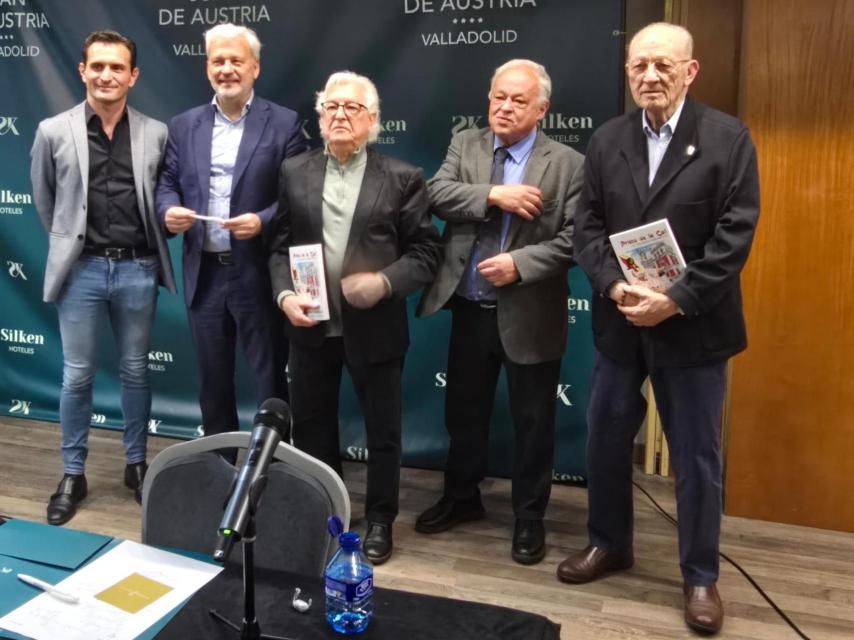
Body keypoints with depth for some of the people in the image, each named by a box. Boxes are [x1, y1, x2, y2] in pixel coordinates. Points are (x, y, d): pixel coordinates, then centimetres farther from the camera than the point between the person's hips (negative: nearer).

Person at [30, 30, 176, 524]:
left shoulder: (156, 133, 0)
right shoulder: (54, 132, -2)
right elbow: (44, 201, 10)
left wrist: (144, 243, 9)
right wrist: (69, 243, 14)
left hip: (138, 268, 1)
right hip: (82, 269, -1)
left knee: (136, 371, 11)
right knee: (78, 376, 6)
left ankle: (137, 464, 26)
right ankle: (73, 474, 20)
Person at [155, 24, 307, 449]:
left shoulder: (284, 124, -2)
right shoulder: (183, 126, 10)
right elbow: (166, 183, 10)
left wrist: (262, 221, -22)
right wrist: (168, 210, -12)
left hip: (258, 274, -4)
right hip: (203, 274, 4)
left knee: (270, 380, 5)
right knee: (212, 381, 14)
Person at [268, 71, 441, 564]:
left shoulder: (403, 178, -2)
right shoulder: (294, 173, 7)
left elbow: (426, 252, -4)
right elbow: (279, 245, 6)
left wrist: (385, 282, -19)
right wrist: (285, 295, -10)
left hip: (375, 328, -3)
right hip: (311, 325, 3)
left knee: (383, 430, 9)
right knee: (311, 427, 16)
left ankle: (380, 521, 28)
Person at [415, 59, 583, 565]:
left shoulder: (568, 163, -6)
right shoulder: (464, 144, 5)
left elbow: (573, 239, -12)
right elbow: (438, 194, -10)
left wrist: (519, 263, -22)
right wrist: (493, 195, -22)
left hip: (530, 316, -3)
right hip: (470, 311, 4)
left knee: (533, 421, 9)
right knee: (464, 411, 18)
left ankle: (530, 517, 26)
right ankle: (462, 498, 39)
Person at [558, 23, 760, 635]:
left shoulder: (728, 137, -7)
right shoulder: (607, 140, 5)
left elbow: (735, 235, -13)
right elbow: (588, 227, 2)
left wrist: (675, 301, -20)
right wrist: (615, 287, -15)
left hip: (693, 325, -4)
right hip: (620, 322, 4)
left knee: (697, 457, 7)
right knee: (606, 439, 15)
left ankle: (701, 576, 25)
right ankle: (610, 543, 36)